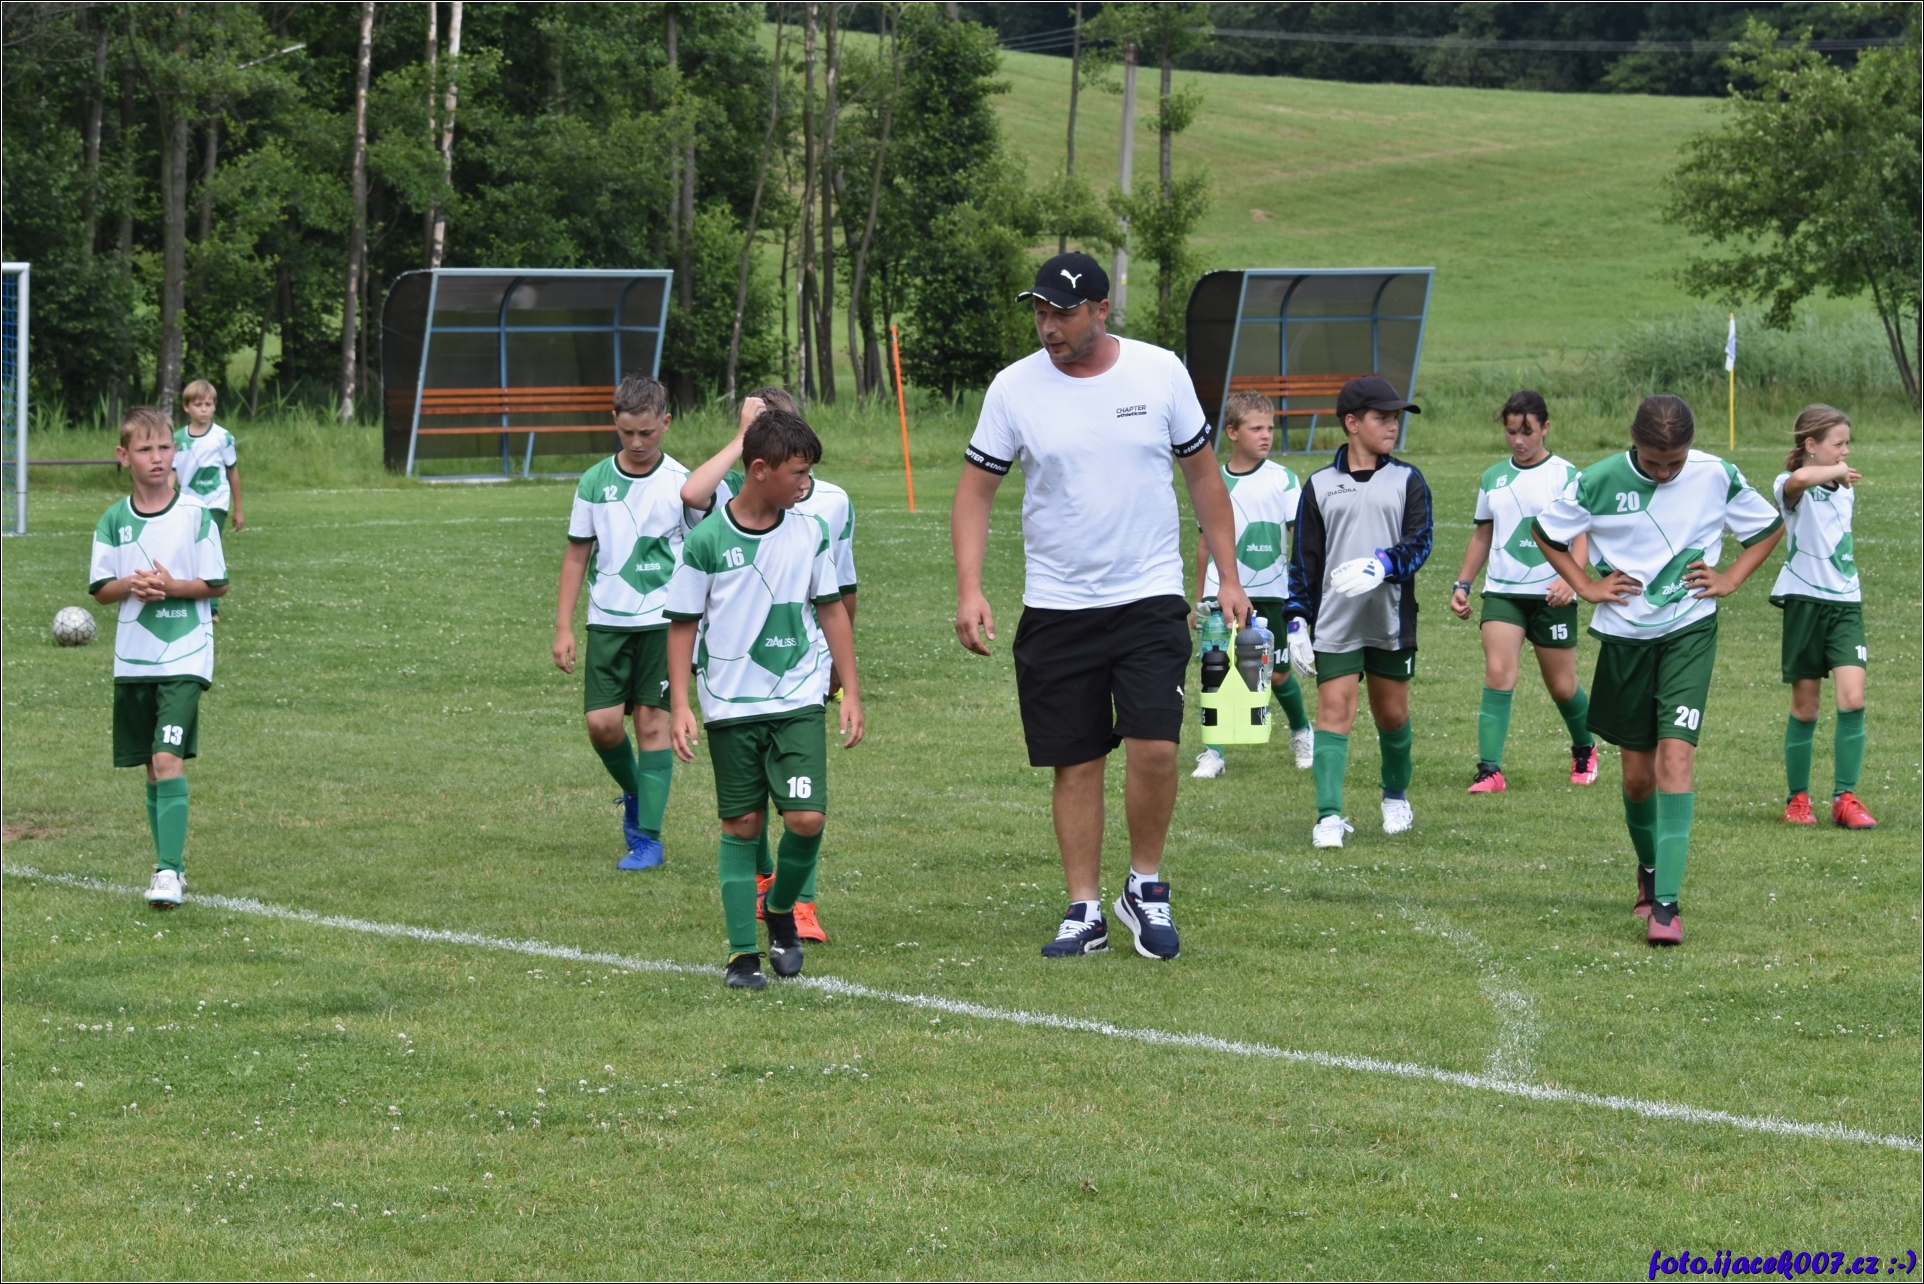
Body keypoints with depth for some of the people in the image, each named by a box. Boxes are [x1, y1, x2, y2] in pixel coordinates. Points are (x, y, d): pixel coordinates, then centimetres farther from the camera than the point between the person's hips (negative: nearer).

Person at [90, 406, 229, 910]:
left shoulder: (196, 514, -5)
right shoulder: (114, 521, 3)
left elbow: (217, 584, -2)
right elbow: (100, 589, 7)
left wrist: (172, 586, -17)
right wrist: (130, 586, -13)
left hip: (185, 655, -4)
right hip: (133, 658, 4)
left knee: (168, 757, -16)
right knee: (151, 765, 10)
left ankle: (169, 871, -17)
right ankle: (169, 865, 22)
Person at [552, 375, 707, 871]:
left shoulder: (681, 483, -2)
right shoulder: (595, 482, 3)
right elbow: (577, 555, 8)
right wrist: (563, 628, 4)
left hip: (663, 621, -2)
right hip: (608, 622, 2)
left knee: (653, 723, -4)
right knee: (602, 724, -6)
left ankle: (647, 837, 2)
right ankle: (634, 793, 24)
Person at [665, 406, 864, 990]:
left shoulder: (809, 532, 2)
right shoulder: (707, 541, -6)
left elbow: (832, 609, 11)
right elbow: (682, 625, 0)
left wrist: (851, 692, 9)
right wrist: (680, 707, -5)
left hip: (800, 700, 2)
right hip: (730, 705, -2)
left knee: (806, 818, -11)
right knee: (742, 825, 4)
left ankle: (782, 910, 17)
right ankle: (742, 953, 12)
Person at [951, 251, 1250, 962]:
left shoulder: (1161, 372, -2)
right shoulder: (1014, 388, -3)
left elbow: (1203, 474, 9)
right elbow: (975, 490, 2)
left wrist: (1229, 577, 5)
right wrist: (969, 591, -9)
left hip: (1150, 596, -1)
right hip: (1055, 606, 1)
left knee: (1154, 746, -13)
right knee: (1076, 763, 3)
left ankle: (1146, 888, 8)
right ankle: (1084, 911, 13)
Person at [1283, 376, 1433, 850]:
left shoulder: (1407, 480, 5)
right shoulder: (1320, 485, 6)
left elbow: (1420, 540, -5)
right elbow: (1303, 558, 8)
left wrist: (1381, 565, -24)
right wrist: (1297, 620, 2)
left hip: (1392, 622, 1)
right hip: (1335, 626, -1)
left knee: (1392, 713, 10)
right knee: (1334, 710, -10)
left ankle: (1396, 796, 34)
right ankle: (1329, 817, -14)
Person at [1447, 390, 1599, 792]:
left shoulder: (1565, 475, -3)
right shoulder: (1492, 479, 10)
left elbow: (1581, 534, -7)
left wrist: (1569, 578, -22)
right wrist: (1462, 584, 11)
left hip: (1551, 594, -3)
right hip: (1502, 592, 3)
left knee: (1562, 685, 7)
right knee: (1498, 673, -16)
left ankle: (1584, 750, 36)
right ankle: (1490, 770, -20)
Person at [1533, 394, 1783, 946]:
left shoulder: (1716, 477, -8)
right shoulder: (1601, 481, -10)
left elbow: (1769, 527, 10)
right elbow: (1545, 531, 7)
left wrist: (1730, 579, -1)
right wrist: (1585, 585, -1)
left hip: (1689, 632, -1)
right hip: (1624, 636, 1)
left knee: (1676, 755, -17)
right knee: (1637, 773, 9)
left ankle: (1666, 903, -19)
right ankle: (1649, 869, 38)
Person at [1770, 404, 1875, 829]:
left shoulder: (1845, 492, 14)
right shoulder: (1792, 487, -8)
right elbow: (1799, 479, -35)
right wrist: (1836, 472, -20)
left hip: (1846, 602, 5)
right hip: (1805, 601, -5)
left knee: (1853, 699, -11)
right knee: (1804, 707, 2)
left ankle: (1845, 798, -6)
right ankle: (1797, 800, 16)